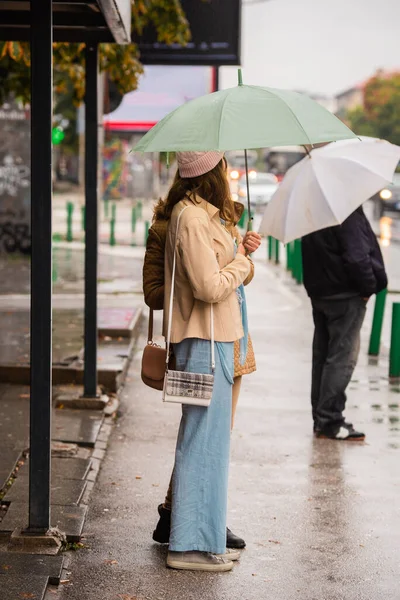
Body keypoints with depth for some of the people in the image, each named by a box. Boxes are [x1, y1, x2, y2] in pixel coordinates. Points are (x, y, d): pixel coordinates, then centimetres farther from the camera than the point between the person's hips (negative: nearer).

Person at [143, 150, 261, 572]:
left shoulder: (203, 213, 15)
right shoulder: (191, 217, -17)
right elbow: (209, 288, -23)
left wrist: (239, 251, 5)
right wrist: (241, 262, -7)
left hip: (216, 337, 11)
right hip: (204, 341, -11)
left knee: (210, 438, 16)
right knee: (204, 439, -5)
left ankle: (207, 537, 25)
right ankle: (191, 545, 3)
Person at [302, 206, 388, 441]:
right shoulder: (348, 213, -19)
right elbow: (357, 257, -23)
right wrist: (369, 287, -10)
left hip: (319, 292, 9)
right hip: (346, 296, -9)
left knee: (322, 355, 12)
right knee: (342, 357, -4)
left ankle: (321, 418, 18)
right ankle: (330, 421, -3)